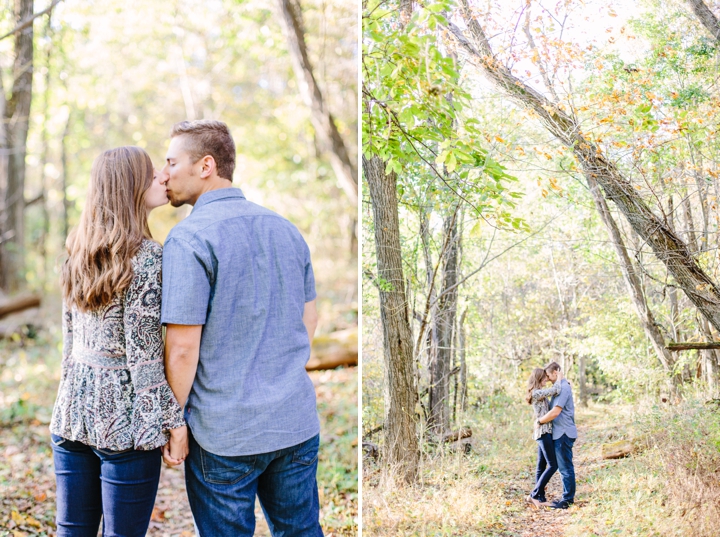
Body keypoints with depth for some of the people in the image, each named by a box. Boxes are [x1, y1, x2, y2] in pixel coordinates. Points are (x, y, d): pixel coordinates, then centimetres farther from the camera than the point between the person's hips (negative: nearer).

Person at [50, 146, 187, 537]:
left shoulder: (79, 252, 8)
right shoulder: (146, 256, -14)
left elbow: (69, 336, 14)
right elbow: (142, 351, -16)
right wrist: (173, 419, -9)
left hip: (73, 411, 7)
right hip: (124, 418, -7)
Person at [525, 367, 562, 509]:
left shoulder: (539, 393, 15)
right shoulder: (537, 393, -15)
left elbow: (553, 392, 28)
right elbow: (555, 390, -24)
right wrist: (559, 378, -5)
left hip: (543, 432, 10)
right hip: (543, 431, -10)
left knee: (542, 466, 10)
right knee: (553, 465, -9)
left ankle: (541, 498, 13)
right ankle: (534, 494, -10)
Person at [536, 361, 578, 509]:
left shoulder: (563, 387, -17)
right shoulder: (560, 387, 15)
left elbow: (555, 412, -22)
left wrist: (540, 421, -11)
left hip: (564, 434, -10)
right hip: (560, 433, 10)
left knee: (565, 467, -5)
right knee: (564, 467, 14)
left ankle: (567, 500, -1)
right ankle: (568, 497, 20)